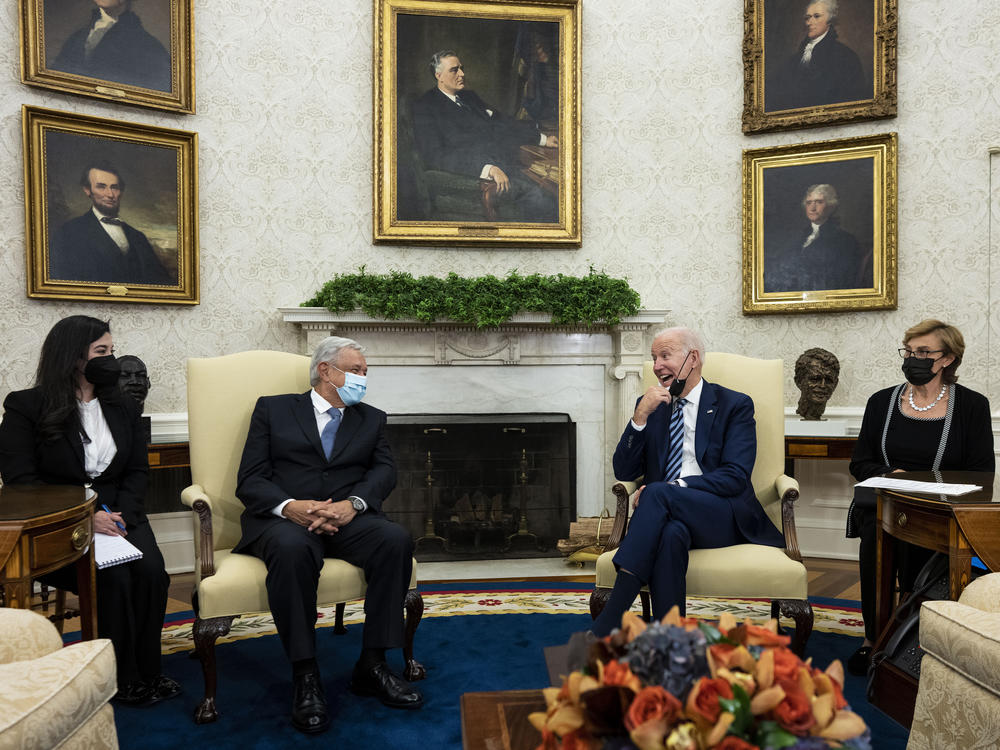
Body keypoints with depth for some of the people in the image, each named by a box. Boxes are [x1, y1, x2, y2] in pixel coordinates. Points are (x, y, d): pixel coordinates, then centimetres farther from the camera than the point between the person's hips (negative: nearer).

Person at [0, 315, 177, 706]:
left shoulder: (123, 408, 13)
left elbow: (138, 470, 11)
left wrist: (122, 515, -10)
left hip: (119, 515, 4)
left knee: (150, 570, -25)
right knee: (114, 577, -29)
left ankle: (146, 670, -7)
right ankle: (121, 678, -10)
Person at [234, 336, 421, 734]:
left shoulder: (372, 419, 21)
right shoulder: (273, 408, 13)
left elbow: (384, 471, 4)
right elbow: (250, 480, 3)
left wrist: (352, 504, -18)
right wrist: (289, 506, -19)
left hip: (348, 520, 3)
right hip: (284, 519, -2)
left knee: (396, 539, -28)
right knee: (291, 547, -37)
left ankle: (372, 665, -16)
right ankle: (305, 677, -23)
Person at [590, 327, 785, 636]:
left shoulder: (735, 405, 6)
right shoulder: (649, 406, 16)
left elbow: (735, 477, -7)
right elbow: (624, 472, 7)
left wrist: (673, 487, -19)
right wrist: (640, 416, -6)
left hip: (724, 518, -2)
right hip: (667, 516, 2)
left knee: (658, 493, -33)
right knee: (671, 534, -36)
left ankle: (608, 622, -39)